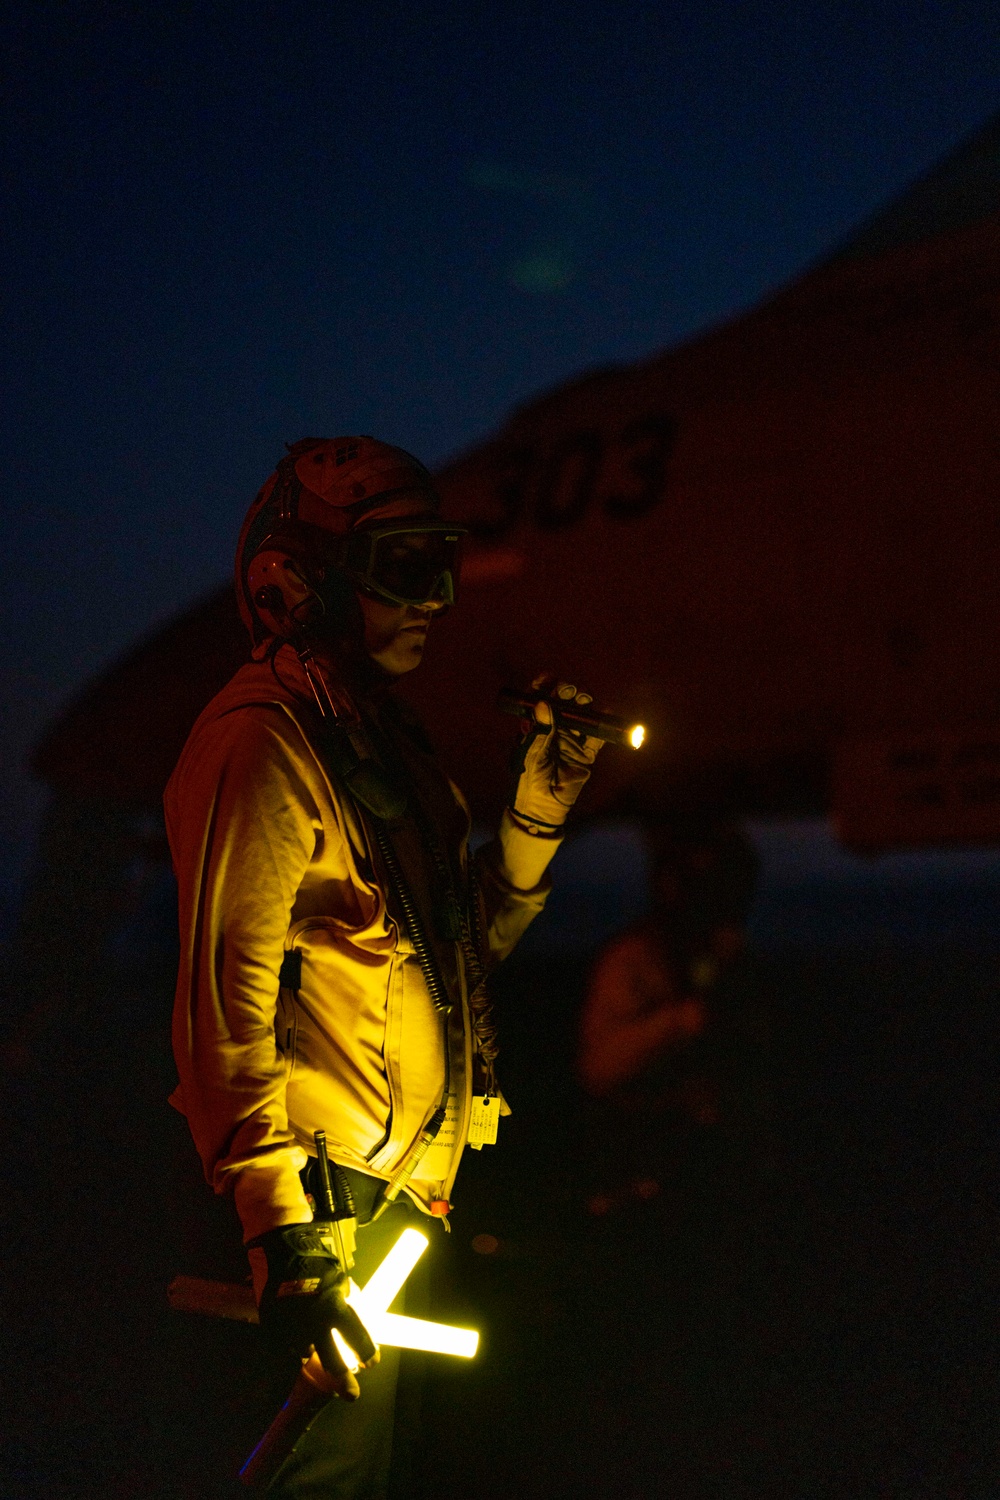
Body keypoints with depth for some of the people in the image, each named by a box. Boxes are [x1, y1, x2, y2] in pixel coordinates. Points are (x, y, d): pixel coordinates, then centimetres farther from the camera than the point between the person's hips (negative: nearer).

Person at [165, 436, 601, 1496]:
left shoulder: (373, 731, 14)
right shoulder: (261, 743, -17)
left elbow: (464, 942, 17)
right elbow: (223, 1006, -24)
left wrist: (538, 807, 3)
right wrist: (286, 1241, -29)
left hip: (408, 1175, 9)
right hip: (333, 1198, -9)